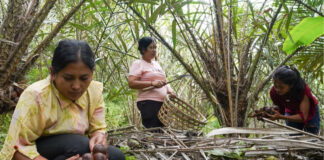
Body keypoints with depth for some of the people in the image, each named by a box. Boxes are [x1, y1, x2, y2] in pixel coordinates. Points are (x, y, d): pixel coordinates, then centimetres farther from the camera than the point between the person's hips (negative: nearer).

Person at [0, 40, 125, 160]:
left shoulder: (94, 91, -8)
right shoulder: (36, 96, -25)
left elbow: (98, 129, -4)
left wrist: (99, 138, -31)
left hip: (73, 150, 5)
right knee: (79, 144, -32)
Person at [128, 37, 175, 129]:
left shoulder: (156, 64, 22)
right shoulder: (138, 64, -1)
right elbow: (131, 83, -14)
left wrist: (170, 91, 6)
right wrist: (152, 83, -23)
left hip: (162, 103, 8)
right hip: (148, 103, -7)